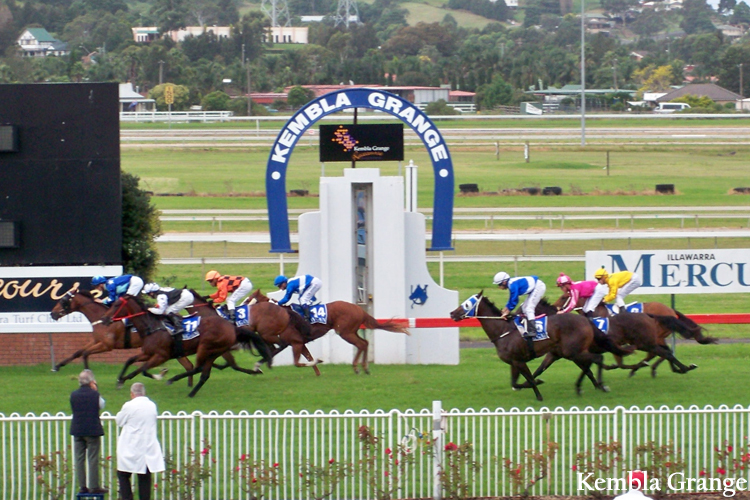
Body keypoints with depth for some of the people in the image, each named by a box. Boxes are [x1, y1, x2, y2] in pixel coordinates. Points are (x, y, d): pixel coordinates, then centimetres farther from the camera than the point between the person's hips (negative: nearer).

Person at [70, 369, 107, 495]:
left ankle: (82, 486, 7)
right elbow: (101, 405, 5)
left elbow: (73, 409, 8)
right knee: (93, 459, 2)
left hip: (77, 431, 3)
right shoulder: (94, 394, -11)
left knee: (79, 459, 8)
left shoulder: (73, 395, -1)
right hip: (93, 430, -3)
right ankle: (94, 486, 1)